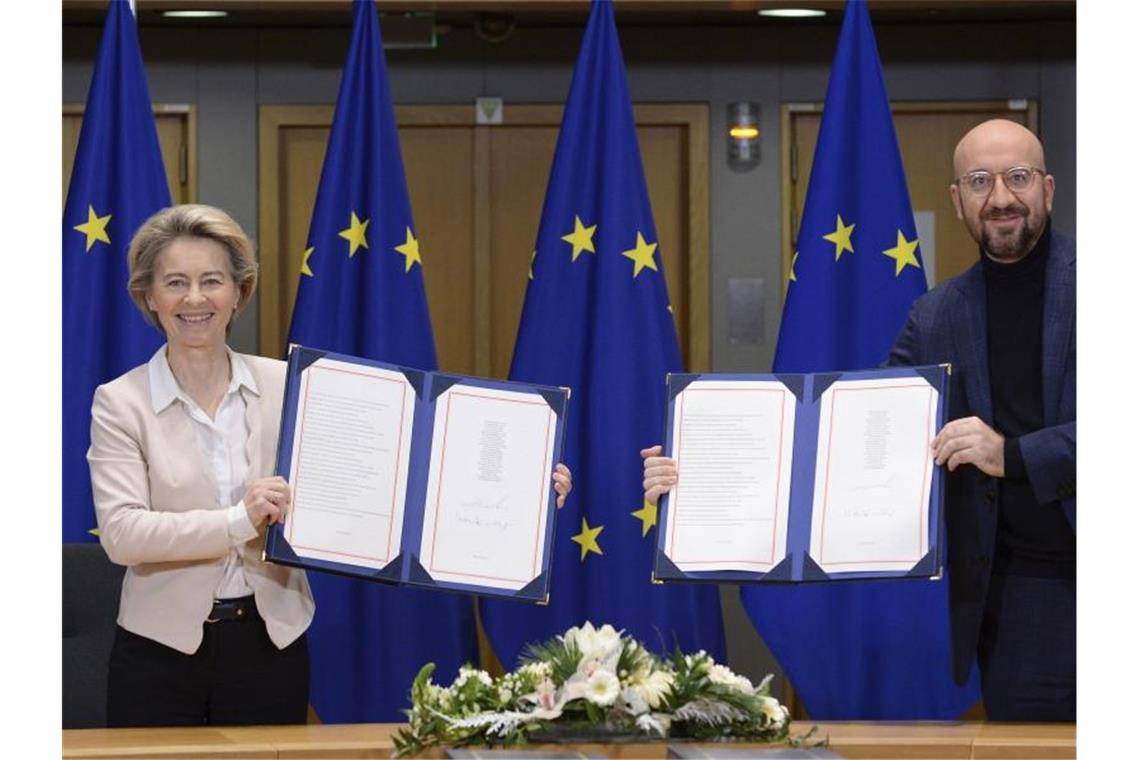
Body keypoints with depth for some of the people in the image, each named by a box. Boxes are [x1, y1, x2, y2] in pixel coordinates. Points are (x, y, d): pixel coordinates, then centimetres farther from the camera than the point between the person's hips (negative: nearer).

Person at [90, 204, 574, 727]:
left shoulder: (286, 386, 3)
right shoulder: (120, 403, -4)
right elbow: (120, 531, -15)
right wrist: (239, 520, -28)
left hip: (269, 646, 2)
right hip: (162, 651, -2)